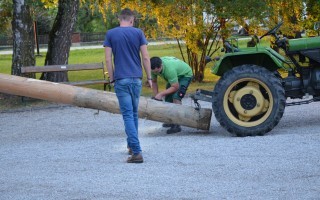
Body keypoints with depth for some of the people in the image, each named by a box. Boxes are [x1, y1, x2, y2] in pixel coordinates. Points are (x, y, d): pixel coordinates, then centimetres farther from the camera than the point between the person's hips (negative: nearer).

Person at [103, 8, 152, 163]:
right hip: (136, 79, 2)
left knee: (128, 115, -6)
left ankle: (136, 152, -16)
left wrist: (112, 79, 7)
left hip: (121, 80, -2)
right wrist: (149, 77, 8)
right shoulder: (138, 33, 2)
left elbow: (108, 60, -3)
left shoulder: (110, 34, 0)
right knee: (134, 113, 18)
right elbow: (145, 58, -1)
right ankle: (131, 145, 28)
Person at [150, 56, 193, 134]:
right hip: (175, 75, 8)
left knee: (176, 97, -23)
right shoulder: (154, 67, -22)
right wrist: (156, 96, -13)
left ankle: (176, 125, -26)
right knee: (168, 98, 0)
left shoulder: (169, 69, -43)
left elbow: (175, 87, -36)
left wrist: (161, 94, -36)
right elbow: (154, 82, -6)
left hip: (185, 74, -8)